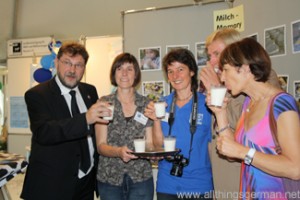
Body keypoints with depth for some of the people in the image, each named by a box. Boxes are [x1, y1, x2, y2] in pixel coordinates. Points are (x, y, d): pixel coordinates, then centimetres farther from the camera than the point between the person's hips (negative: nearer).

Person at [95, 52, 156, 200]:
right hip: (109, 178, -1)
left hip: (141, 177, 1)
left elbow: (149, 142, 3)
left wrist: (152, 150, -19)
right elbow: (101, 146, -6)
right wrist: (118, 151, -25)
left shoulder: (147, 104, 1)